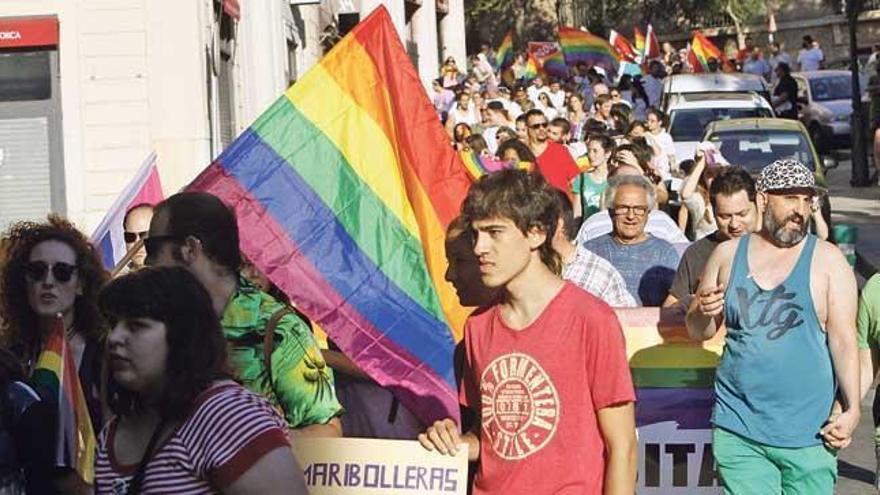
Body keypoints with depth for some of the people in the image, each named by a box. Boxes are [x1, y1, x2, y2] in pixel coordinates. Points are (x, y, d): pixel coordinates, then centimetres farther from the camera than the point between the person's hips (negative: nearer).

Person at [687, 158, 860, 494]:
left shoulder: (827, 259, 1)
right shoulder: (728, 254, 8)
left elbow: (844, 340, -3)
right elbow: (698, 332, 15)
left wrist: (851, 409, -12)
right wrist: (704, 313, -8)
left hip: (807, 432, -2)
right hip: (737, 431, 2)